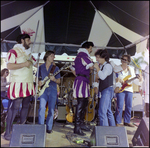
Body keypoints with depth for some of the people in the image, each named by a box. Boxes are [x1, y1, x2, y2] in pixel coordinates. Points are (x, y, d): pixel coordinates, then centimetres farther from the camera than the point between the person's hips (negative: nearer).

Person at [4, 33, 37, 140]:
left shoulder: (28, 53, 21)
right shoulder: (14, 51, -3)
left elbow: (36, 64, 27)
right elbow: (9, 66, -15)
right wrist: (24, 64, -16)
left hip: (28, 84, 8)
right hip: (18, 84, -8)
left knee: (25, 106, 10)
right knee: (15, 107, -7)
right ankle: (7, 133, 6)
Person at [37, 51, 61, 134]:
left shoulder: (55, 68, 8)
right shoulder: (41, 67, 9)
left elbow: (59, 81, 6)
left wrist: (54, 79, -15)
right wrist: (39, 82, -7)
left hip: (53, 90, 0)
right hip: (44, 90, 0)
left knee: (51, 109, 2)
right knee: (42, 107, -12)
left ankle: (49, 127, 15)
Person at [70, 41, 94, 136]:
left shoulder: (79, 55, 21)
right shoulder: (84, 55, -11)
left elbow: (73, 68, 25)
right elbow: (91, 66, -18)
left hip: (80, 80, 10)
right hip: (82, 82, -10)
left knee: (84, 103, 16)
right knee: (81, 105, -7)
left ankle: (81, 123, 27)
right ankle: (77, 127, 1)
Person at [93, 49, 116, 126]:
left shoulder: (108, 65, -11)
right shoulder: (100, 65, 15)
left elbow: (102, 76, -26)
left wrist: (97, 68, -16)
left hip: (107, 90, -10)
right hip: (103, 90, 10)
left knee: (102, 111, -14)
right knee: (108, 111, 17)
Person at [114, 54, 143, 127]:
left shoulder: (131, 69, 15)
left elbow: (134, 80, 13)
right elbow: (114, 79, -7)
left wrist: (139, 80, -6)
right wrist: (117, 86, -21)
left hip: (129, 89, 5)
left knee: (129, 106, 10)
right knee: (120, 106, -7)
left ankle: (127, 121, 23)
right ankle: (118, 122, 3)